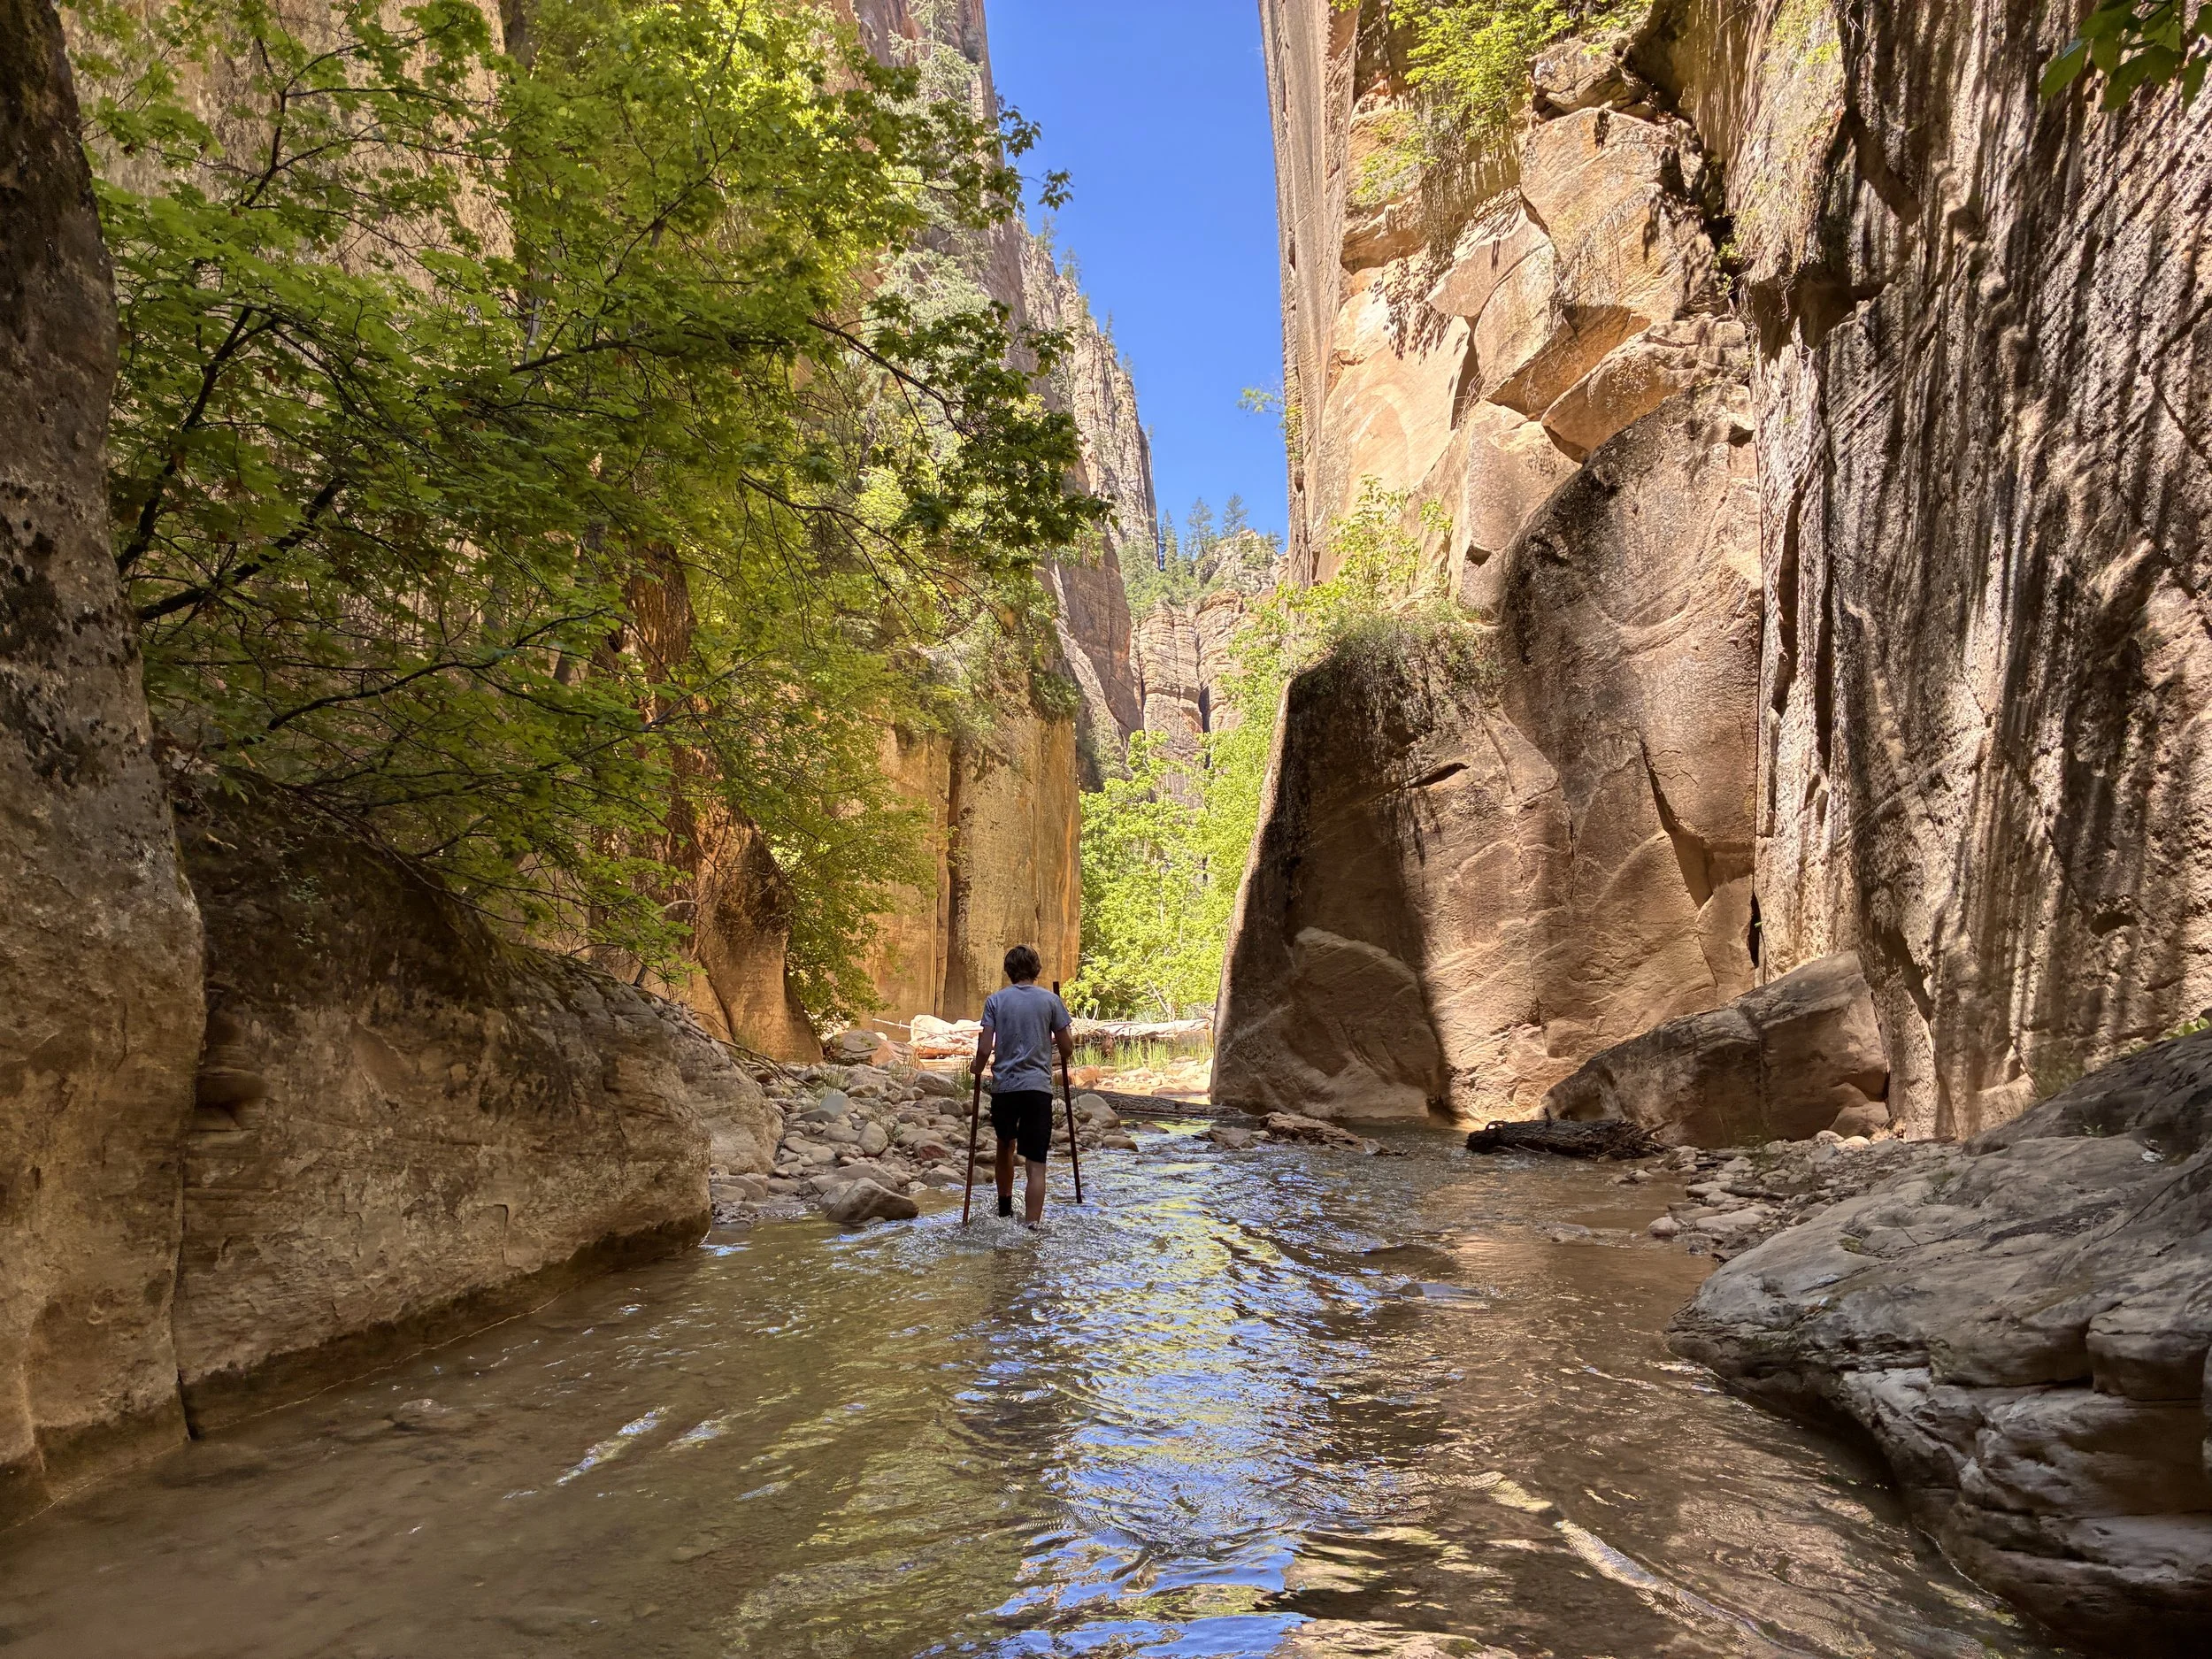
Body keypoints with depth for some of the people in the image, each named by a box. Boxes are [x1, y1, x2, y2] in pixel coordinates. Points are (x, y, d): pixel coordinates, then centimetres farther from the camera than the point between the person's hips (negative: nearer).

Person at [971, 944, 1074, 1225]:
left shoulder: (996, 1000, 0)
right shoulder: (1050, 1001, 0)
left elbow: (985, 1049, -5)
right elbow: (1067, 1049, 3)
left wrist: (978, 1069, 16)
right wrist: (1063, 1055, 26)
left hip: (1003, 1086, 2)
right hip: (1038, 1087, -2)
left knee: (1005, 1146, 26)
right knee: (1036, 1164, -3)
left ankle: (1005, 1208, 42)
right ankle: (1031, 1226, -11)